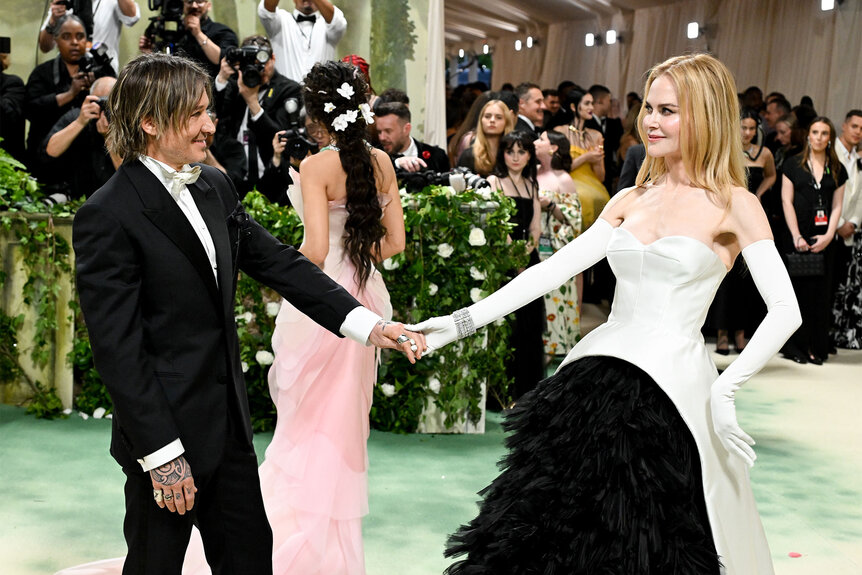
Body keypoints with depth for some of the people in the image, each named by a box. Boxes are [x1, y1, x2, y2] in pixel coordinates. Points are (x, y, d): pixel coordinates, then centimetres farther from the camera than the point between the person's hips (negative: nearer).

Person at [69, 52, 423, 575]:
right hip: (167, 431, -7)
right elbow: (118, 348, -19)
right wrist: (162, 454, -19)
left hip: (229, 425, 7)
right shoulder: (107, 217, -18)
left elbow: (278, 263, 7)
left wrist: (367, 324, -4)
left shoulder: (215, 187, 6)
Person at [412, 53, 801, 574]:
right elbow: (555, 268, 8)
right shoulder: (630, 202, 14)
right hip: (595, 379, 5)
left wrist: (725, 389, -17)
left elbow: (785, 312, -9)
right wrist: (465, 321, -1)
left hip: (669, 392, -5)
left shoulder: (733, 206, -2)